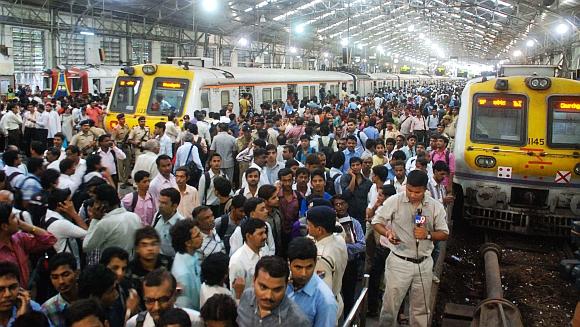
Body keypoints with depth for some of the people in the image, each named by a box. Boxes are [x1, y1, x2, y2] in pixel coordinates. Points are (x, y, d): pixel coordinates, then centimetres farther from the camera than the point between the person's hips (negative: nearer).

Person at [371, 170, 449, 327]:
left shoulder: (436, 206, -2)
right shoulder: (394, 201, -9)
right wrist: (388, 233, -22)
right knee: (390, 305, 3)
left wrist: (428, 235, -16)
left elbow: (444, 234, 4)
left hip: (424, 264, 3)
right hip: (399, 262, -2)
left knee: (421, 308, 17)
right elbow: (376, 222, -2)